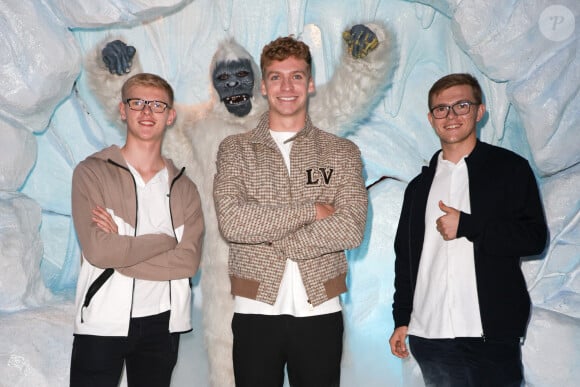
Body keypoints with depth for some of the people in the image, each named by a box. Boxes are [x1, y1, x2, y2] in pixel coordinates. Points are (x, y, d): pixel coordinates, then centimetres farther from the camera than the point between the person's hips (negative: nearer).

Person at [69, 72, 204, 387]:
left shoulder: (183, 188, 7)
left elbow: (188, 261, -7)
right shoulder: (91, 172, -2)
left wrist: (119, 247, -14)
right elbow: (97, 249, -15)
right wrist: (165, 240, -7)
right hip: (102, 322, -3)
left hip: (160, 324, 3)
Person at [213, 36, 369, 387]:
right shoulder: (235, 149, 4)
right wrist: (311, 209, -12)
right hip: (256, 311, 0)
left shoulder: (343, 153, 5)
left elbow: (352, 229, -9)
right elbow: (231, 220, -12)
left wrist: (272, 241, -12)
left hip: (320, 311, 1)